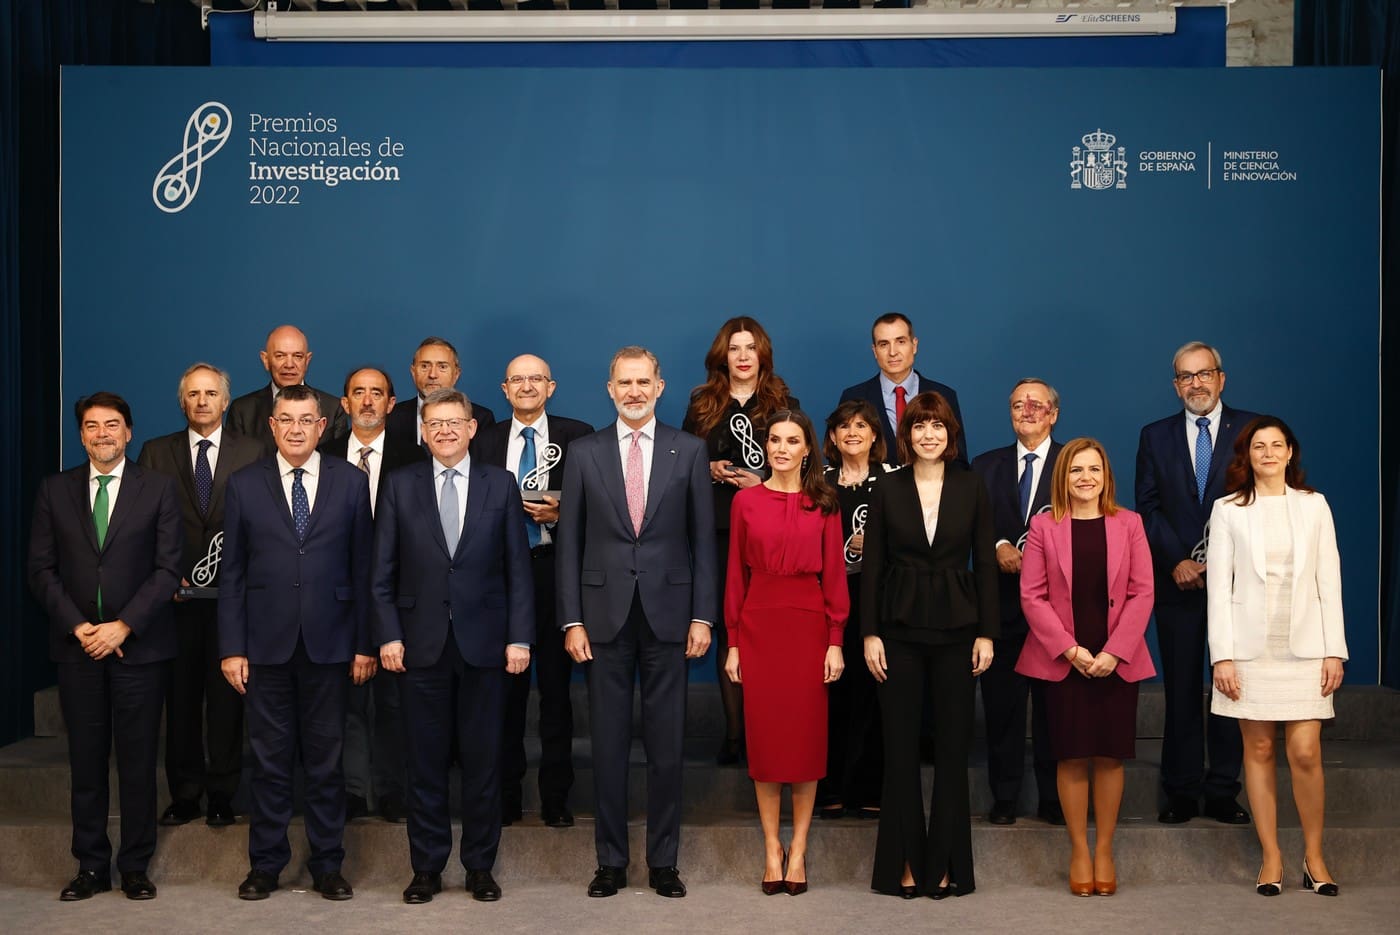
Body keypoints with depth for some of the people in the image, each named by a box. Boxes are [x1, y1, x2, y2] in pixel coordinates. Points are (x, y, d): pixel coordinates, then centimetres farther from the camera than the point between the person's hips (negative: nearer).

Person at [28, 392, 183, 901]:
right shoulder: (55, 490, 8)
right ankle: (91, 866, 15)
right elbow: (41, 569, 5)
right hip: (76, 645, 2)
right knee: (86, 762, 6)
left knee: (138, 760, 3)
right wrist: (79, 626, -8)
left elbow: (168, 568, -3)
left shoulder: (158, 488, 2)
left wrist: (123, 626, -12)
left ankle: (135, 867, 13)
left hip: (139, 645, -2)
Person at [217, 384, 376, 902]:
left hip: (328, 642, 0)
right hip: (266, 644, 0)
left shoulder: (350, 482, 3)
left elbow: (362, 566, 2)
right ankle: (266, 863, 19)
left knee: (326, 759, 7)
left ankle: (327, 864, 17)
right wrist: (231, 647, -2)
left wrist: (364, 643, -1)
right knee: (269, 760, 7)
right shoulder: (244, 485, 4)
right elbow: (232, 572, 3)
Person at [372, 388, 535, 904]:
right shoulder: (401, 485, 5)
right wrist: (388, 635, -4)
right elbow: (384, 570, 4)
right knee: (426, 762, 7)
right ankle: (427, 866, 18)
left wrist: (519, 637, -4)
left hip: (484, 643, 0)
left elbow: (518, 567, 2)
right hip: (422, 644, 0)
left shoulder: (500, 484, 4)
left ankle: (480, 866, 19)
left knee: (483, 760, 7)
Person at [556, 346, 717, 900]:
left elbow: (703, 539, 3)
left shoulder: (689, 451, 4)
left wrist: (703, 616, -3)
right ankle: (610, 860, 17)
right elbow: (569, 542, 4)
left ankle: (663, 861, 17)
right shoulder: (584, 453, 5)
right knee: (608, 743, 6)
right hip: (605, 615, 0)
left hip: (668, 615, 0)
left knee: (666, 744, 5)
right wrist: (572, 620, -2)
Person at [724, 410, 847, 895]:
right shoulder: (746, 501, 4)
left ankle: (798, 847, 14)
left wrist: (835, 641, -5)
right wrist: (733, 642, 1)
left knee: (806, 734, 3)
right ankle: (771, 847, 14)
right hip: (758, 626, 0)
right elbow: (736, 575, 4)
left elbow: (834, 575, 1)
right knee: (763, 734, 4)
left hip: (808, 626, 0)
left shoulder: (824, 503, 3)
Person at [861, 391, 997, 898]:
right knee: (900, 746, 3)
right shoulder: (888, 490, 3)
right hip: (900, 628, 0)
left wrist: (986, 633, -3)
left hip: (956, 627, 0)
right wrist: (870, 633, -4)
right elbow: (872, 566, 2)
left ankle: (945, 863, 13)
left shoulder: (971, 488, 3)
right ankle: (904, 862, 12)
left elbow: (985, 563, 3)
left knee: (952, 744, 3)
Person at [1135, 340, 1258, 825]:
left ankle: (1223, 792, 11)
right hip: (1178, 583, 1)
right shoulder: (1155, 436, 10)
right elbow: (1148, 508, 4)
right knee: (1181, 690, 5)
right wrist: (1177, 561, -7)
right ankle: (1181, 793, 12)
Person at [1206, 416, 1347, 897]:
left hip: (1304, 645, 0)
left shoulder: (1314, 506, 7)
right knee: (1258, 750, 3)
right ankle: (1271, 857, 13)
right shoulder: (1228, 510, 4)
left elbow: (1329, 581, 6)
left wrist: (1334, 650, -1)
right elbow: (1218, 584, 0)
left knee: (1305, 752, -5)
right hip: (1251, 646, 0)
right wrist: (1221, 655, -6)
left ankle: (1314, 856, 11)